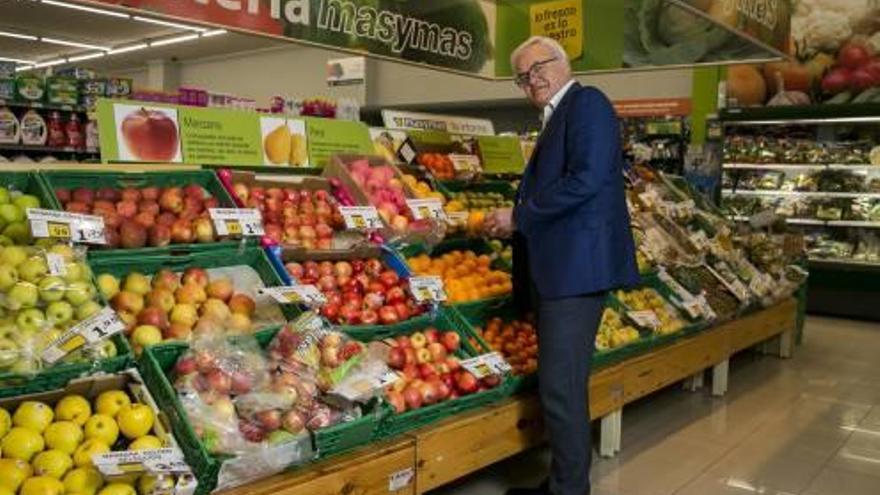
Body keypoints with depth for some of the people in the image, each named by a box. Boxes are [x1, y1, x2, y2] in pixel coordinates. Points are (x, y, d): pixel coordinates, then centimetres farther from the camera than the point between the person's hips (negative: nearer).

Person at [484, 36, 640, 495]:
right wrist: (514, 222, 9)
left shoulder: (586, 102, -5)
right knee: (559, 385, 16)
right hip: (556, 269, 10)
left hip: (576, 266, -10)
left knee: (560, 388, -6)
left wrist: (518, 216, -13)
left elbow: (587, 179, -19)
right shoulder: (555, 120, 23)